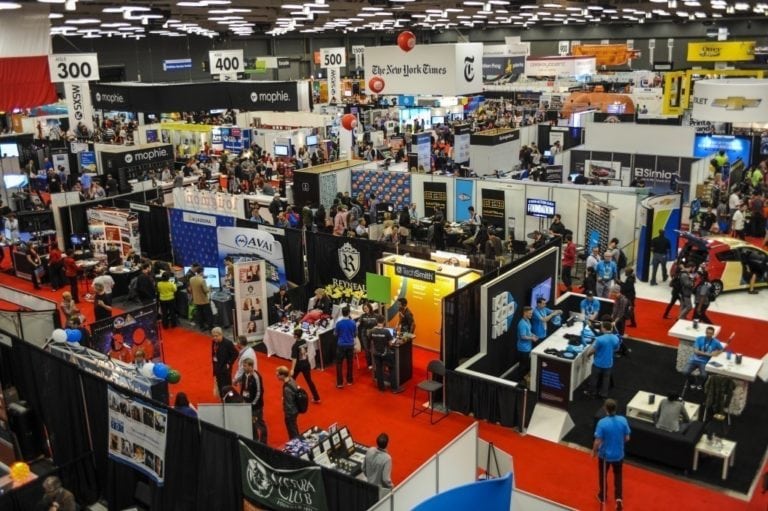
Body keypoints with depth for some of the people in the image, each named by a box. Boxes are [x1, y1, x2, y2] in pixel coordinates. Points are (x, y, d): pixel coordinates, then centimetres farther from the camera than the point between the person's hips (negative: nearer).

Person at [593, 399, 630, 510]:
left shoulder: (602, 423, -25)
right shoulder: (623, 420, -15)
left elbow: (597, 442, -21)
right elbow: (627, 438, -4)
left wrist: (594, 451, -2)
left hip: (604, 455, -2)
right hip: (619, 454, 2)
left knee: (603, 476, 22)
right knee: (618, 476, 25)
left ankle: (602, 496, 40)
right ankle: (618, 498, 14)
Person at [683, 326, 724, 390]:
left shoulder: (716, 342, -2)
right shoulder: (699, 339, -3)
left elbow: (722, 350, 14)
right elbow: (696, 351, -9)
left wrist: (717, 352, -9)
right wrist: (708, 354, -18)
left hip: (705, 362, -1)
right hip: (695, 359, 1)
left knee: (704, 375, -29)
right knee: (685, 372, -20)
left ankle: (699, 383, 11)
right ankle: (693, 382, 15)